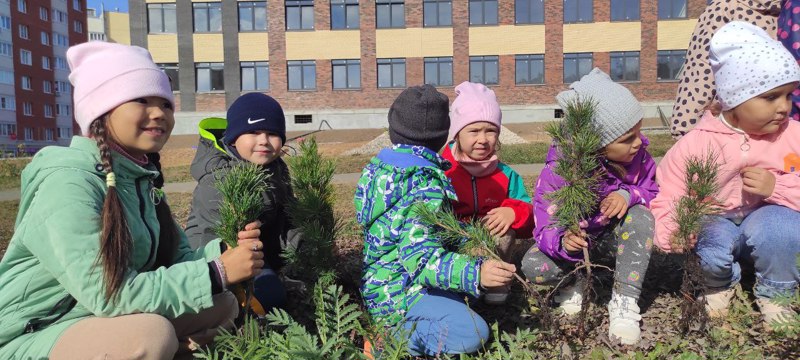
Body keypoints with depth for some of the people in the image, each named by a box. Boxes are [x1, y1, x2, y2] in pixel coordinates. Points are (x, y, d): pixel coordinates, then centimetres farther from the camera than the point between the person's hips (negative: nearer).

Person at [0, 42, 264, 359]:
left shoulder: (138, 178, 3)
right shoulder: (68, 181, -23)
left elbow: (174, 259, 2)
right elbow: (106, 295, -30)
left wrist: (224, 250, -18)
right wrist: (217, 272, -28)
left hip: (98, 321, 8)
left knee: (223, 306, 2)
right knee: (154, 332, -33)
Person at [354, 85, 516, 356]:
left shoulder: (381, 164, 5)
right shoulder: (425, 186, -23)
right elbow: (422, 259, -30)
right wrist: (475, 273, -39)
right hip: (395, 297, -9)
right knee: (473, 333, -21)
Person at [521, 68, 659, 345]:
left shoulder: (637, 152, -16)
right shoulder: (560, 169, -29)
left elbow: (652, 193, -6)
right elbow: (546, 227, -28)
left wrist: (629, 195, -31)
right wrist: (562, 241, -53)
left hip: (614, 236, 3)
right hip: (576, 239, -2)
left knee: (641, 217, -31)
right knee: (533, 266, -30)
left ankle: (624, 301, -22)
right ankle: (574, 278, 5)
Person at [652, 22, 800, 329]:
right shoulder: (697, 143, -16)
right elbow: (664, 200, -16)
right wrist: (672, 234, -36)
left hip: (769, 219, 1)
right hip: (715, 221, -1)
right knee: (710, 244, -35)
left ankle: (775, 294, -1)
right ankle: (719, 285, 5)